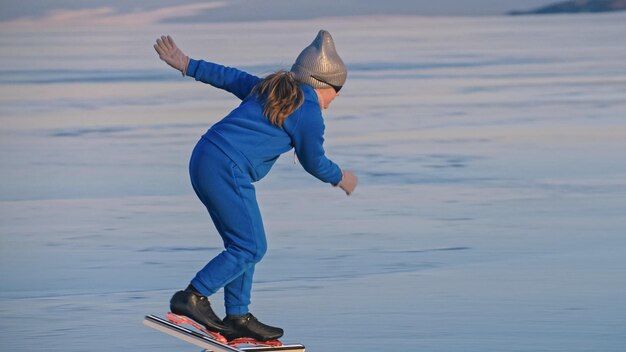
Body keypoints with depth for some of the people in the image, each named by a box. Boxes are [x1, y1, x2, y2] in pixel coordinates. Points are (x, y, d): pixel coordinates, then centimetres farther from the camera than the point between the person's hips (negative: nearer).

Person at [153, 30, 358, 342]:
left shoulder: (270, 88, 18)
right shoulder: (309, 114, -5)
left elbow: (227, 76, 26)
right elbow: (314, 163, 6)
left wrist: (186, 65, 35)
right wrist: (340, 179, 25)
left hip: (203, 160, 10)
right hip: (228, 171, -10)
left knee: (244, 245, 14)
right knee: (249, 248, -3)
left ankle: (237, 318, 15)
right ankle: (193, 297, -9)